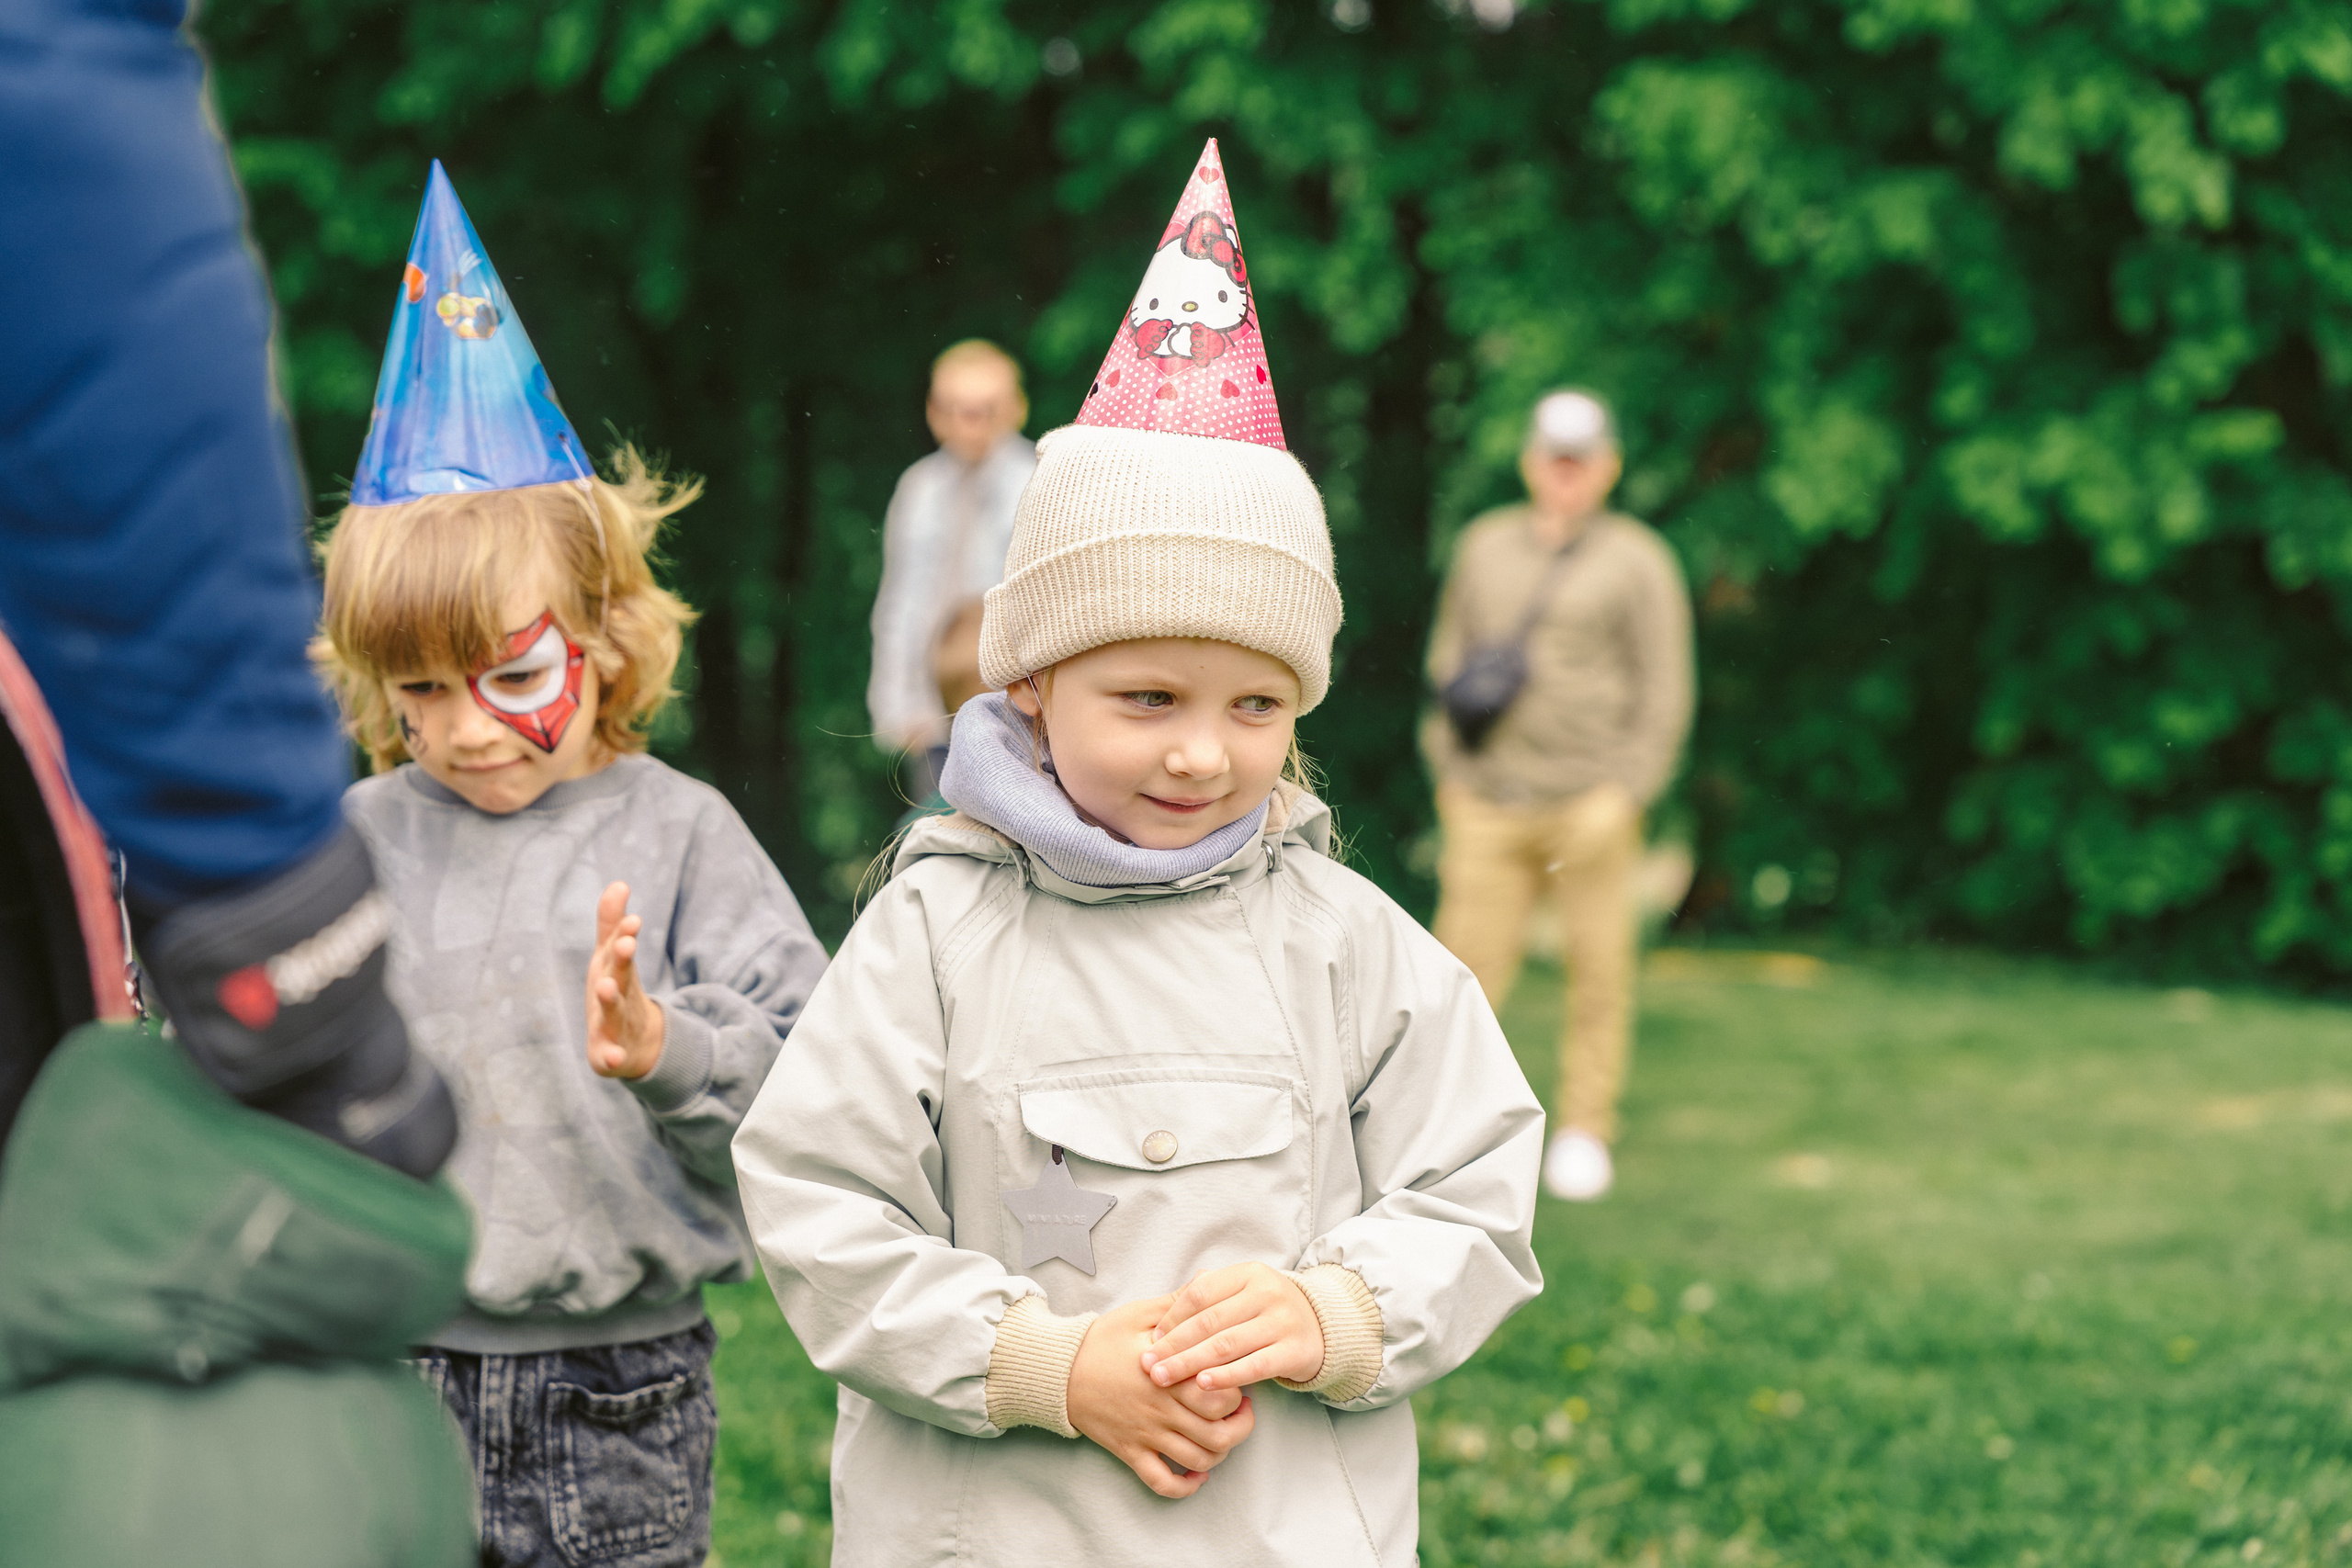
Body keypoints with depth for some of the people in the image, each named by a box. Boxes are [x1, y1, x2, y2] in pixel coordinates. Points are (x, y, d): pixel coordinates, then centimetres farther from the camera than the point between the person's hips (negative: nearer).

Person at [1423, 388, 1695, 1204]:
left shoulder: (1638, 561, 1)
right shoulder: (1485, 545, 13)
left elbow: (1664, 692, -2)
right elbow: (1449, 654, 21)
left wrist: (1624, 792, -11)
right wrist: (1448, 762, 13)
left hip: (1589, 802, -2)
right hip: (1486, 802, 2)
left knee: (1598, 968, 2)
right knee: (1466, 965, -3)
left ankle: (1583, 1129, 13)